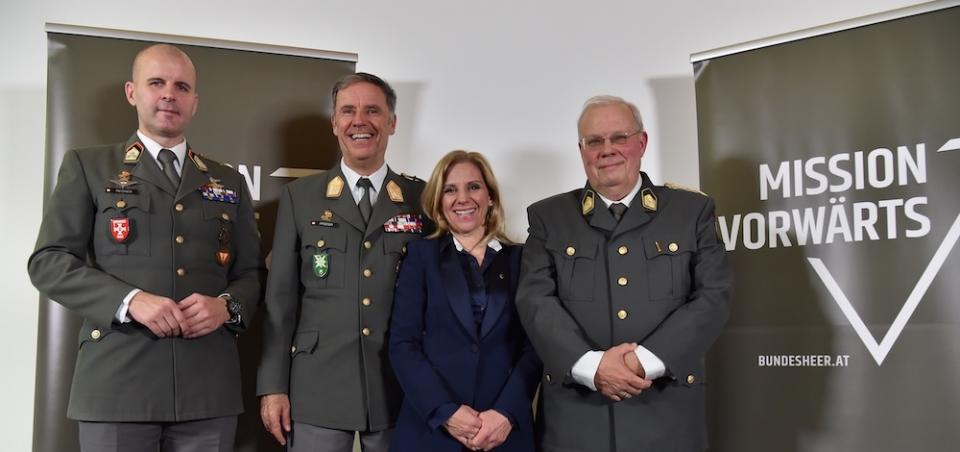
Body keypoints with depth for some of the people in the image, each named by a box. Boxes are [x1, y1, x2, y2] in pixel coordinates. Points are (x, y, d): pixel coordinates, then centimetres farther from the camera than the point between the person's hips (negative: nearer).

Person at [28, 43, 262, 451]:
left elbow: (251, 273, 16)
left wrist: (227, 305, -7)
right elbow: (48, 261, 1)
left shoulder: (229, 183, 17)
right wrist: (130, 300, -14)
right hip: (116, 386, -2)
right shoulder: (87, 167, 9)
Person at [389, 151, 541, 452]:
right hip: (429, 428, 0)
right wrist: (446, 411, -13)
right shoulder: (421, 255, 4)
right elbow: (402, 343, -3)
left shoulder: (520, 259, 5)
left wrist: (507, 412, -14)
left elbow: (534, 346, 0)